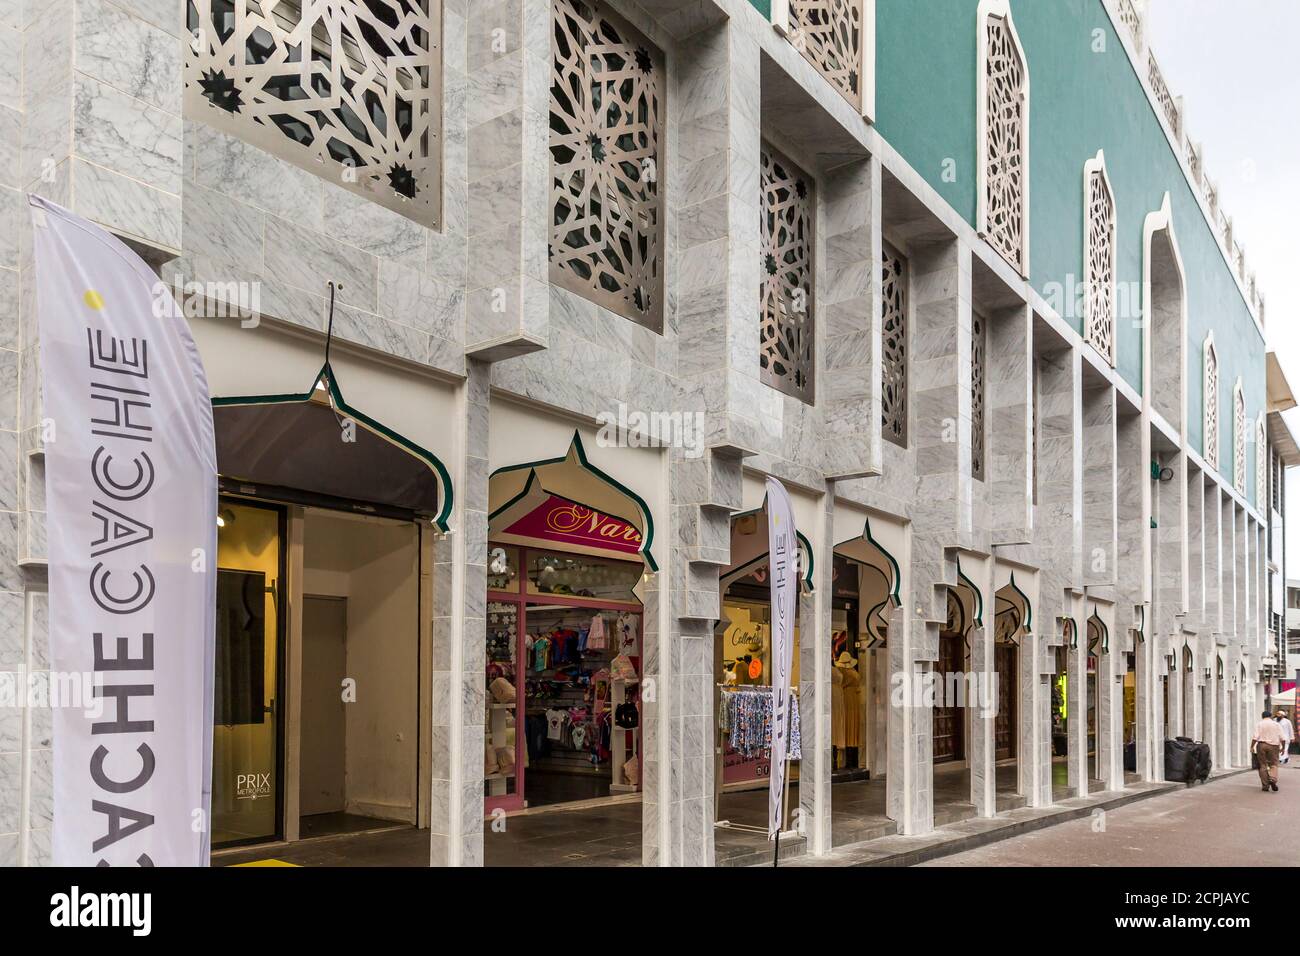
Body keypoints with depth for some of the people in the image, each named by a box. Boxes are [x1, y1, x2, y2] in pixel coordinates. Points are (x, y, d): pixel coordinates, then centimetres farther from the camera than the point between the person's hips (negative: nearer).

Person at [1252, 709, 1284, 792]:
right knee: (1273, 764, 9)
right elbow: (1281, 738, 2)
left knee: (1263, 765, 5)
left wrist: (1252, 747, -2)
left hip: (1261, 745, 0)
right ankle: (1273, 779, -18)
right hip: (1273, 746, 0)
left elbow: (1255, 737, -5)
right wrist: (1282, 747, 12)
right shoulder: (1276, 724, 7)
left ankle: (1265, 786, 5)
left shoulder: (1259, 724, 3)